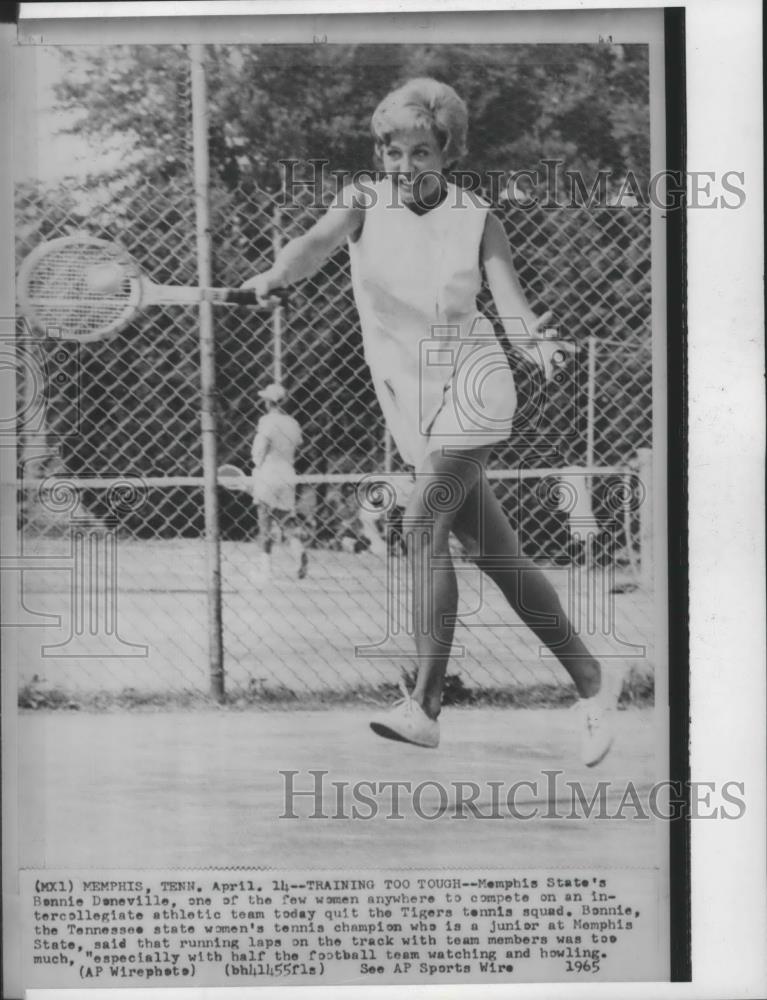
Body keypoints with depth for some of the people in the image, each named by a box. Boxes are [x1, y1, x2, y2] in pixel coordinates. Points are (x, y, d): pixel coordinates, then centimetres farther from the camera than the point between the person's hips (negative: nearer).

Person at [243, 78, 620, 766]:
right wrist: (275, 275, -39)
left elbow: (511, 304, -12)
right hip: (414, 403, 4)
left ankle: (425, 706, -18)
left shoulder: (477, 218, -3)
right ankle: (592, 688, 18)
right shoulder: (365, 200, 2)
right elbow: (320, 241, -17)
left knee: (423, 522, -21)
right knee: (497, 553, 6)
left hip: (472, 390, -3)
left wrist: (536, 341, -34)